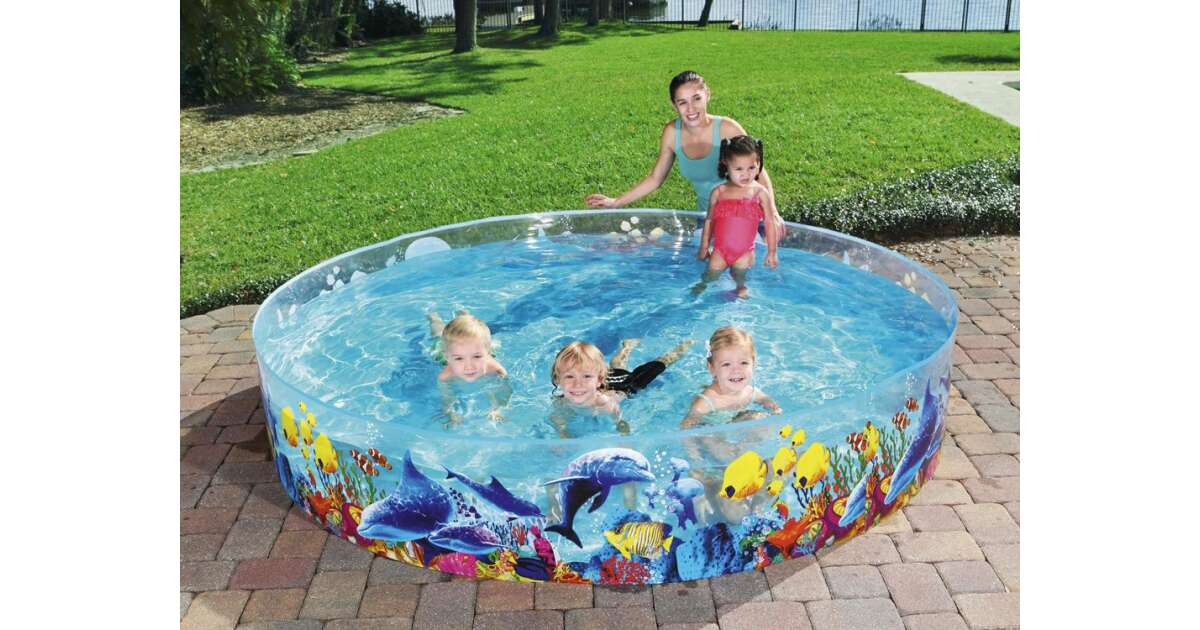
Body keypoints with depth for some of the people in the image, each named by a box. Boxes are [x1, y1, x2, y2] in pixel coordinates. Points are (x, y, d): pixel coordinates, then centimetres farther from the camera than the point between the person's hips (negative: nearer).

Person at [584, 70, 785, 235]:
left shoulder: (727, 129, -22)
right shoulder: (671, 133, -11)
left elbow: (757, 172, -16)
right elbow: (655, 178, 1)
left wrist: (772, 211, -30)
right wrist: (615, 203, -3)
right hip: (705, 214, 4)